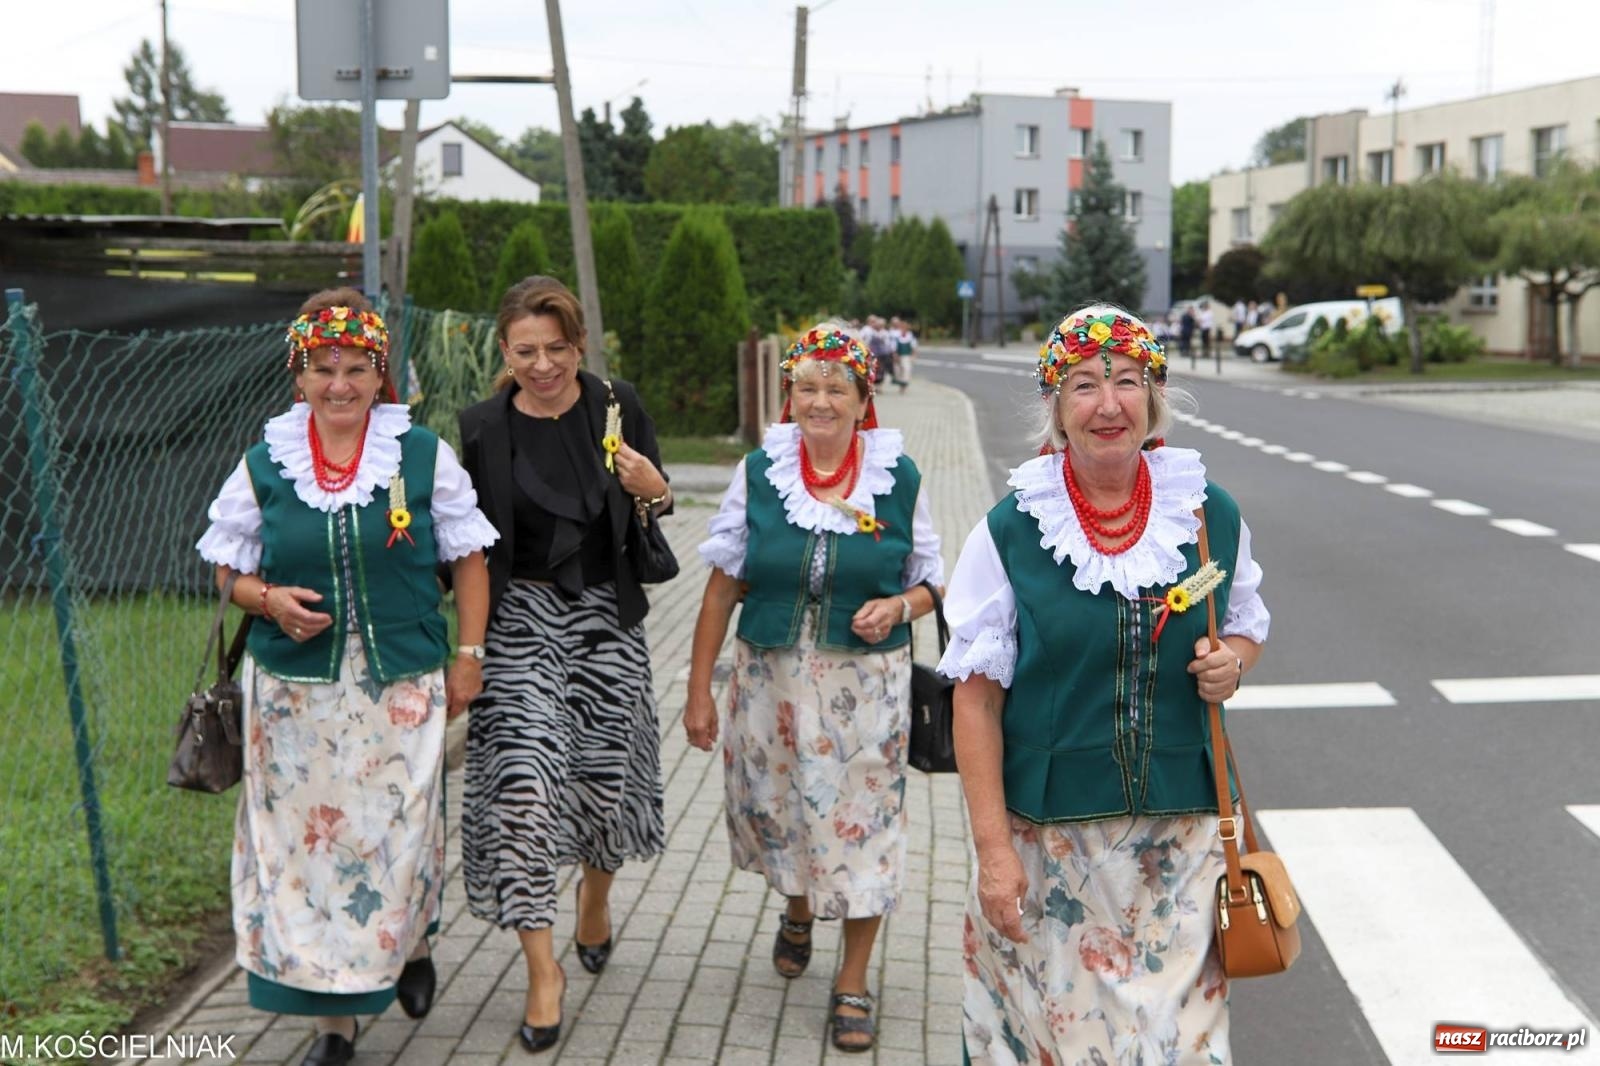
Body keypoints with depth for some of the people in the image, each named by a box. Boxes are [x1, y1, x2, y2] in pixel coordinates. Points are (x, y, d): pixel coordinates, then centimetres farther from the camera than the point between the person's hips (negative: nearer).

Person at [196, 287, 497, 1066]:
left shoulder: (424, 455, -1)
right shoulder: (264, 463, 2)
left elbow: (467, 560, 5)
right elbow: (231, 571, 10)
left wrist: (468, 656, 0)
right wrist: (271, 600, -12)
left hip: (402, 690, -1)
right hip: (295, 693, 1)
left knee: (400, 837, 3)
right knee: (308, 838, 4)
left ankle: (411, 945, 38)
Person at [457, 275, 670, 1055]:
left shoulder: (618, 407, -3)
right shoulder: (484, 427, -3)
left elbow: (658, 518, 6)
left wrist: (652, 489, -16)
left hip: (606, 617, 1)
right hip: (521, 620, -1)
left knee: (604, 778, 10)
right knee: (524, 786, -11)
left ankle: (595, 899, 43)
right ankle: (543, 969, 1)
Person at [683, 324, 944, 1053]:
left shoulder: (899, 479, -3)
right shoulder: (758, 473, -2)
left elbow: (929, 584, 6)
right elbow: (723, 588, 0)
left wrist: (898, 607, -18)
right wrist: (699, 691, -1)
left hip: (866, 683, -1)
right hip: (771, 677, 2)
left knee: (859, 823, 3)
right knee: (775, 808, 15)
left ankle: (853, 985, 21)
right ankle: (798, 911, 49)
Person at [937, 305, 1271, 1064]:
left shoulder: (1213, 515, 1)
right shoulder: (1009, 532, -7)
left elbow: (1247, 628, 17)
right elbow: (977, 699, -6)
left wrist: (1231, 661, -8)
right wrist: (993, 850, -10)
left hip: (1180, 829, 2)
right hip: (1047, 831, -2)